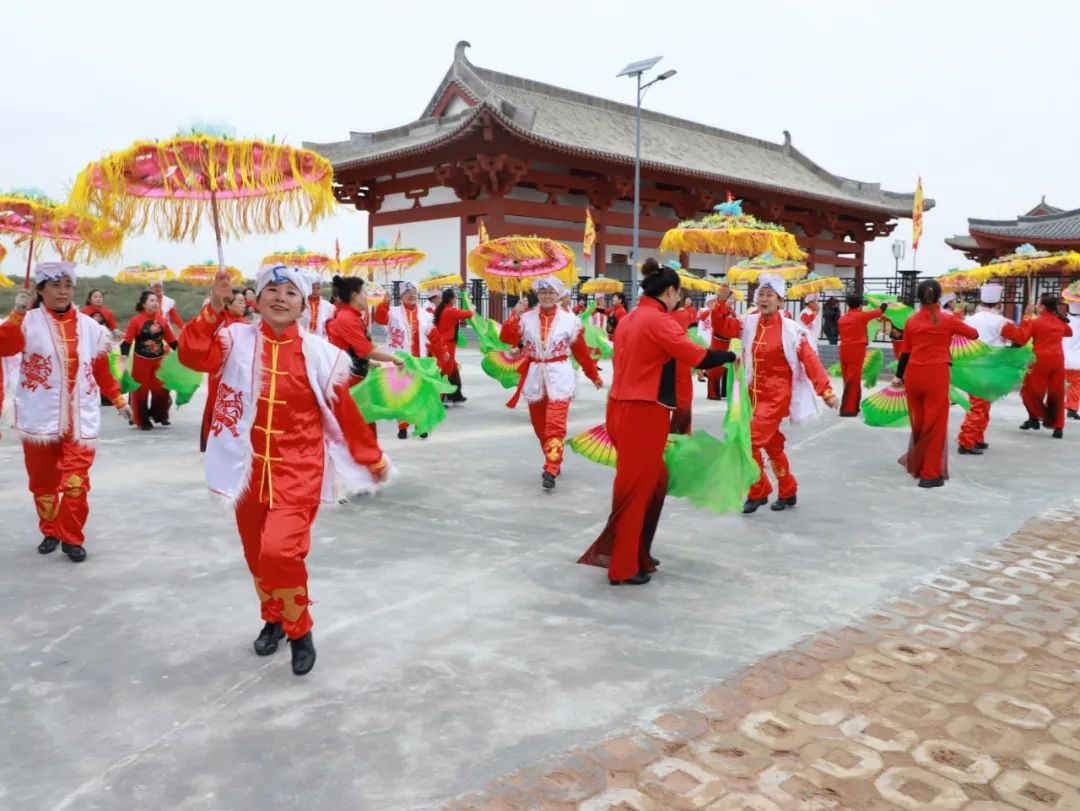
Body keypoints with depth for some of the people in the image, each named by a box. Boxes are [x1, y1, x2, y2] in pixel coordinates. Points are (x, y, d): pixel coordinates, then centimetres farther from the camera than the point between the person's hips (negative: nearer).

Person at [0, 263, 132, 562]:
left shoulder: (90, 326, 6)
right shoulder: (28, 321, -3)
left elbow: (101, 369, 14)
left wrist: (118, 400, 17)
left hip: (80, 418, 1)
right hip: (40, 418, -1)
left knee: (76, 481, -4)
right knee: (43, 480, 11)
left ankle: (72, 538, 9)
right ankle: (50, 532, 30)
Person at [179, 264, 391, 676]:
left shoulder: (318, 352, -5)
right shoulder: (237, 340, -2)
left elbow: (344, 410, 1)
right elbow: (191, 355, -19)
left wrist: (373, 459, 7)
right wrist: (214, 307, -27)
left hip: (298, 470, -3)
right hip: (250, 470, 3)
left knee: (280, 552, -18)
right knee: (257, 556, 15)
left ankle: (300, 631, 8)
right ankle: (273, 619, 43)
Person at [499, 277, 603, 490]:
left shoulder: (570, 319, -1)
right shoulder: (526, 318, 1)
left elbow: (581, 352, 6)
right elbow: (506, 337, -10)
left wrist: (594, 376, 10)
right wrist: (515, 315, -21)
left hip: (559, 377, -3)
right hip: (534, 377, 3)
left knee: (555, 425, -13)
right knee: (540, 427, 12)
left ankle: (551, 471, -14)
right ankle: (553, 463, 30)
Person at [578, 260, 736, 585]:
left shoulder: (630, 318, 13)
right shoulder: (659, 321, -13)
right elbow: (698, 357, -18)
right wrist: (731, 356, -1)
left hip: (623, 408, 9)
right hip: (643, 412, -9)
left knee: (655, 480, 19)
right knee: (635, 487, 0)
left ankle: (637, 553, 28)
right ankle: (622, 565, 9)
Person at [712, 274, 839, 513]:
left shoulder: (791, 329, -13)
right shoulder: (750, 323, 1)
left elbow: (810, 361, -15)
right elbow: (723, 327, 1)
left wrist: (826, 391, -20)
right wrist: (722, 302, -15)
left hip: (777, 394, -6)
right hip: (756, 393, 6)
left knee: (750, 440, -14)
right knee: (772, 445, 16)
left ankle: (757, 492, 5)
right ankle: (788, 493, 33)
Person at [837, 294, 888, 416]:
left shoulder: (842, 318, 10)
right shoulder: (861, 316, -6)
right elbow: (879, 311, 8)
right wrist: (884, 305, 29)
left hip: (844, 350, 7)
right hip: (856, 351, -7)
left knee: (848, 379, 14)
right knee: (853, 380, -6)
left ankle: (853, 406, 23)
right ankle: (847, 409, -9)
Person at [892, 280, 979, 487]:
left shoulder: (911, 321, 6)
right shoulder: (948, 320, -2)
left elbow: (905, 351, 10)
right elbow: (974, 334, 13)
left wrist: (899, 376, 20)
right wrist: (956, 325, 32)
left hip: (913, 374, 4)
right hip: (936, 374, -4)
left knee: (919, 421, 19)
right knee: (935, 424, 2)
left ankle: (916, 464, 33)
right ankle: (930, 474, 5)